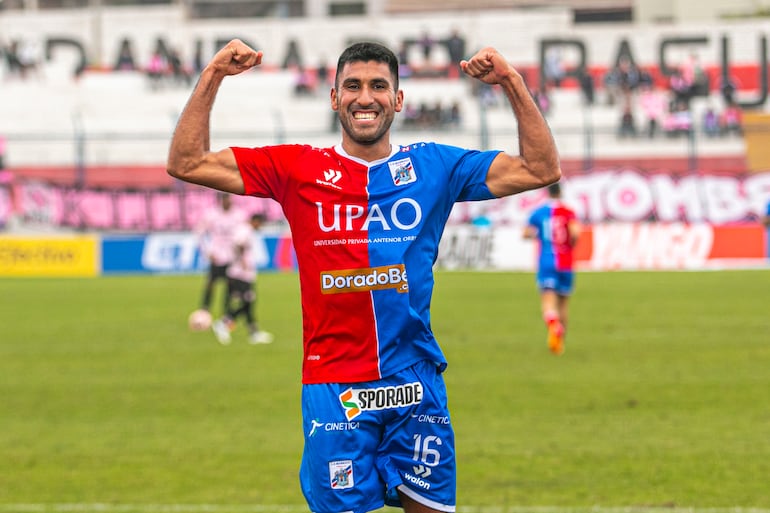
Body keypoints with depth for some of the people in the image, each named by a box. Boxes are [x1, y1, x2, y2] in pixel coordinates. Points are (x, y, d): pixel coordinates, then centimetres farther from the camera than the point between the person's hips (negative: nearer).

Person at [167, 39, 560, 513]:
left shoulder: (433, 167, 7)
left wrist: (513, 84, -3)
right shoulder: (299, 169, 5)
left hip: (417, 381, 1)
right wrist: (213, 77, -3)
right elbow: (186, 164, 4)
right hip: (333, 386, -1)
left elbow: (542, 170, 6)